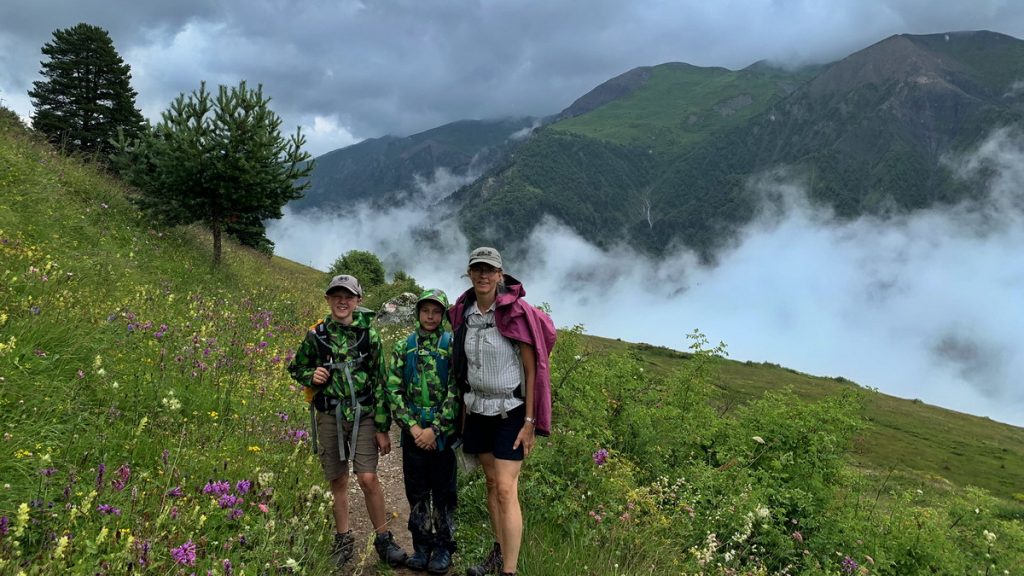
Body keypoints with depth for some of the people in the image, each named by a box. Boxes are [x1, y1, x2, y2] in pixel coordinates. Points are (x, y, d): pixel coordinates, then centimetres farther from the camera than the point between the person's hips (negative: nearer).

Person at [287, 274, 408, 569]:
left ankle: (383, 538, 9)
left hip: (363, 416, -2)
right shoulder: (316, 335, 0)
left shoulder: (369, 334, -3)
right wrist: (311, 376, -10)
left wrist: (383, 428, -4)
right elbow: (296, 368, 14)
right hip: (329, 417, 2)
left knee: (368, 479, -9)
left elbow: (380, 382, -2)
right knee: (338, 481, 9)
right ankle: (343, 539, 26)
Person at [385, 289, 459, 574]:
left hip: (443, 431, -2)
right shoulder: (403, 346, 5)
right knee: (417, 492, 10)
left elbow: (456, 390, -9)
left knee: (443, 491, 6)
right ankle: (421, 546, 23)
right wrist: (412, 425, -9)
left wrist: (435, 429, -13)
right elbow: (394, 390, 2)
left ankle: (444, 547, 18)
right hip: (413, 431, 3)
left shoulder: (452, 344, -3)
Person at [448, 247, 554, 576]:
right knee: (491, 483, 15)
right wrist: (463, 410, 11)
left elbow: (533, 369, -13)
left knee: (506, 489, -8)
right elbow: (462, 367, 11)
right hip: (478, 410, 5)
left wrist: (530, 422, -14)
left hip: (510, 412, -5)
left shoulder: (515, 312, -15)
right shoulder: (463, 313, 1)